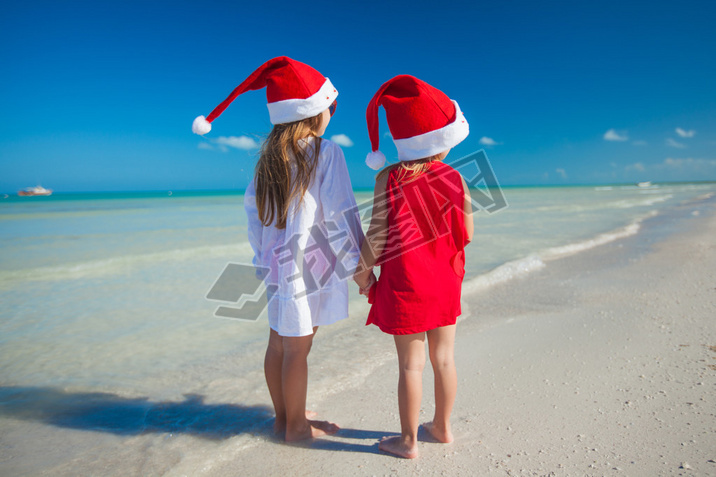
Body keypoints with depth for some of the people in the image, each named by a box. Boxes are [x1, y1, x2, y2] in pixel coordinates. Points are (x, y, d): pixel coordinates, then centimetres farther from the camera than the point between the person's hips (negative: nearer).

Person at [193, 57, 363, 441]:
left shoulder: (270, 155, 8)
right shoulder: (326, 152, -12)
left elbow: (252, 202, 12)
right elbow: (341, 213, -14)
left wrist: (263, 255, 18)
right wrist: (359, 261, -6)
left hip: (277, 263, 7)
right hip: (311, 264, -7)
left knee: (278, 345, 16)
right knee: (297, 349, 5)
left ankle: (283, 416, 33)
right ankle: (297, 425, 21)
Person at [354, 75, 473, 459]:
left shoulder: (389, 179, -12)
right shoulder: (454, 177, -4)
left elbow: (377, 233, -13)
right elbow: (466, 234, 3)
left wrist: (362, 272, 1)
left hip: (405, 284, -3)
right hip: (445, 282, 4)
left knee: (411, 364, 6)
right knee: (444, 358, 16)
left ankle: (408, 441, 21)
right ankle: (442, 427, 34)